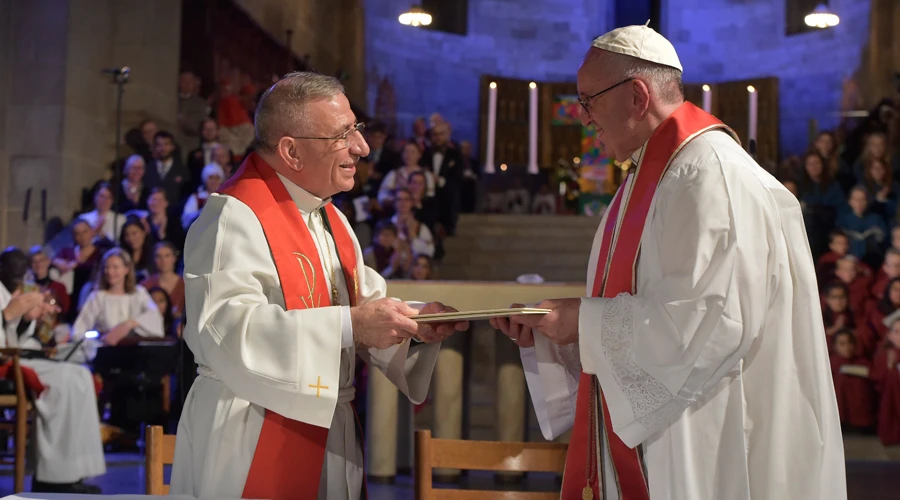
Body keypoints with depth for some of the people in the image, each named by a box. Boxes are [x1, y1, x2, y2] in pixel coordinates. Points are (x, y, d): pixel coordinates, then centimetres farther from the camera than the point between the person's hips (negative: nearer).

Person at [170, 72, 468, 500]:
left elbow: (365, 304, 16)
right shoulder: (235, 216, -16)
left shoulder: (331, 220, 14)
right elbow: (224, 328, -27)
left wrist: (412, 323, -5)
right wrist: (348, 326, -30)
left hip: (328, 436, 9)